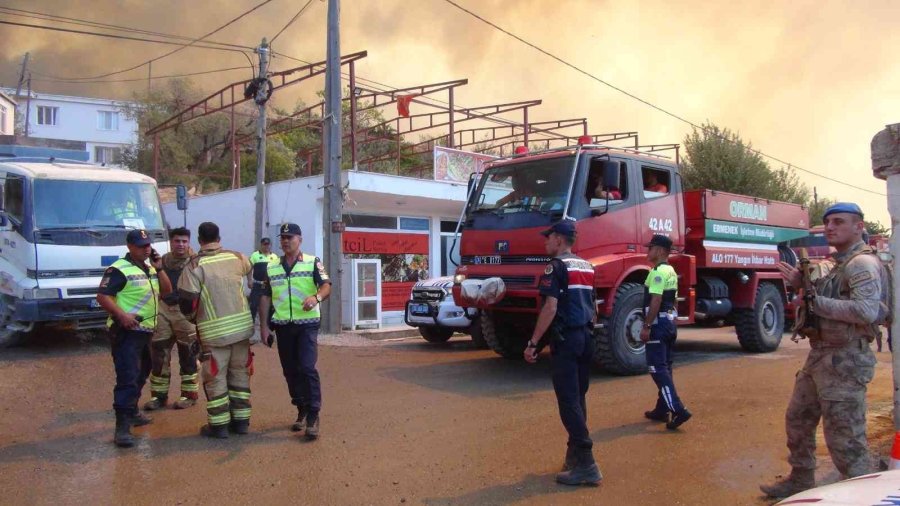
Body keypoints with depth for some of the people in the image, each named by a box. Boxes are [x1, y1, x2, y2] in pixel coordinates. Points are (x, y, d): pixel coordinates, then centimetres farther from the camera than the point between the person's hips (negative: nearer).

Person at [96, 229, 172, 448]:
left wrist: (159, 269, 0)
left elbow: (166, 292, 12)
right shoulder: (119, 270, -12)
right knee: (127, 378, -14)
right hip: (126, 332, -9)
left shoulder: (150, 269, 14)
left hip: (146, 331, 9)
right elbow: (102, 296, -18)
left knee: (140, 375, 20)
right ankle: (122, 427, -14)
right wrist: (122, 315, -29)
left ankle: (132, 413, 37)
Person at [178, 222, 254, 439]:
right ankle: (241, 421, 21)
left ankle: (219, 425, 12)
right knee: (239, 374, 15)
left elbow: (186, 301, -11)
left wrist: (192, 317, 10)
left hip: (214, 331, -4)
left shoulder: (195, 265, -10)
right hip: (241, 325, 4)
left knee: (215, 378, 7)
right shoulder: (236, 258, 3)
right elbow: (249, 266, 27)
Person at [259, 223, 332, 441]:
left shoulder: (313, 262, -1)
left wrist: (316, 297, -34)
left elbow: (326, 286, -12)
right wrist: (264, 326, 7)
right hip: (283, 325, 4)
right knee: (290, 371, 9)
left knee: (307, 368, -13)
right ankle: (302, 410, 23)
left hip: (307, 324, -4)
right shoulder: (271, 268, 10)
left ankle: (313, 416, -8)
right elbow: (265, 298, 12)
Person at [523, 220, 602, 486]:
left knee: (568, 400, -6)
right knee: (578, 398, 15)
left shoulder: (556, 266, -10)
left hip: (566, 338, -8)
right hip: (586, 337, 8)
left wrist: (533, 343, -16)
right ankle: (575, 454, 22)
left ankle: (586, 465, -9)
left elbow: (551, 308, -18)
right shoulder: (587, 267, 15)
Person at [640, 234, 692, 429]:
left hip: (658, 323, -10)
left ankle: (678, 410, -17)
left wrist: (646, 326, -21)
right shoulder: (671, 272, 15)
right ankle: (662, 409, 21)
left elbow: (655, 301, -23)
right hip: (670, 322, 10)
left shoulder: (658, 272, -17)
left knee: (657, 368, -10)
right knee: (665, 366, 14)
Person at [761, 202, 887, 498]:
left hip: (845, 361, -10)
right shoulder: (839, 264, 16)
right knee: (798, 419, 20)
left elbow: (867, 310, -29)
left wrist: (815, 301, -22)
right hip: (820, 355, 10)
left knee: (844, 437, -5)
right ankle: (801, 480, 36)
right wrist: (802, 284, 7)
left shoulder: (862, 264, -15)